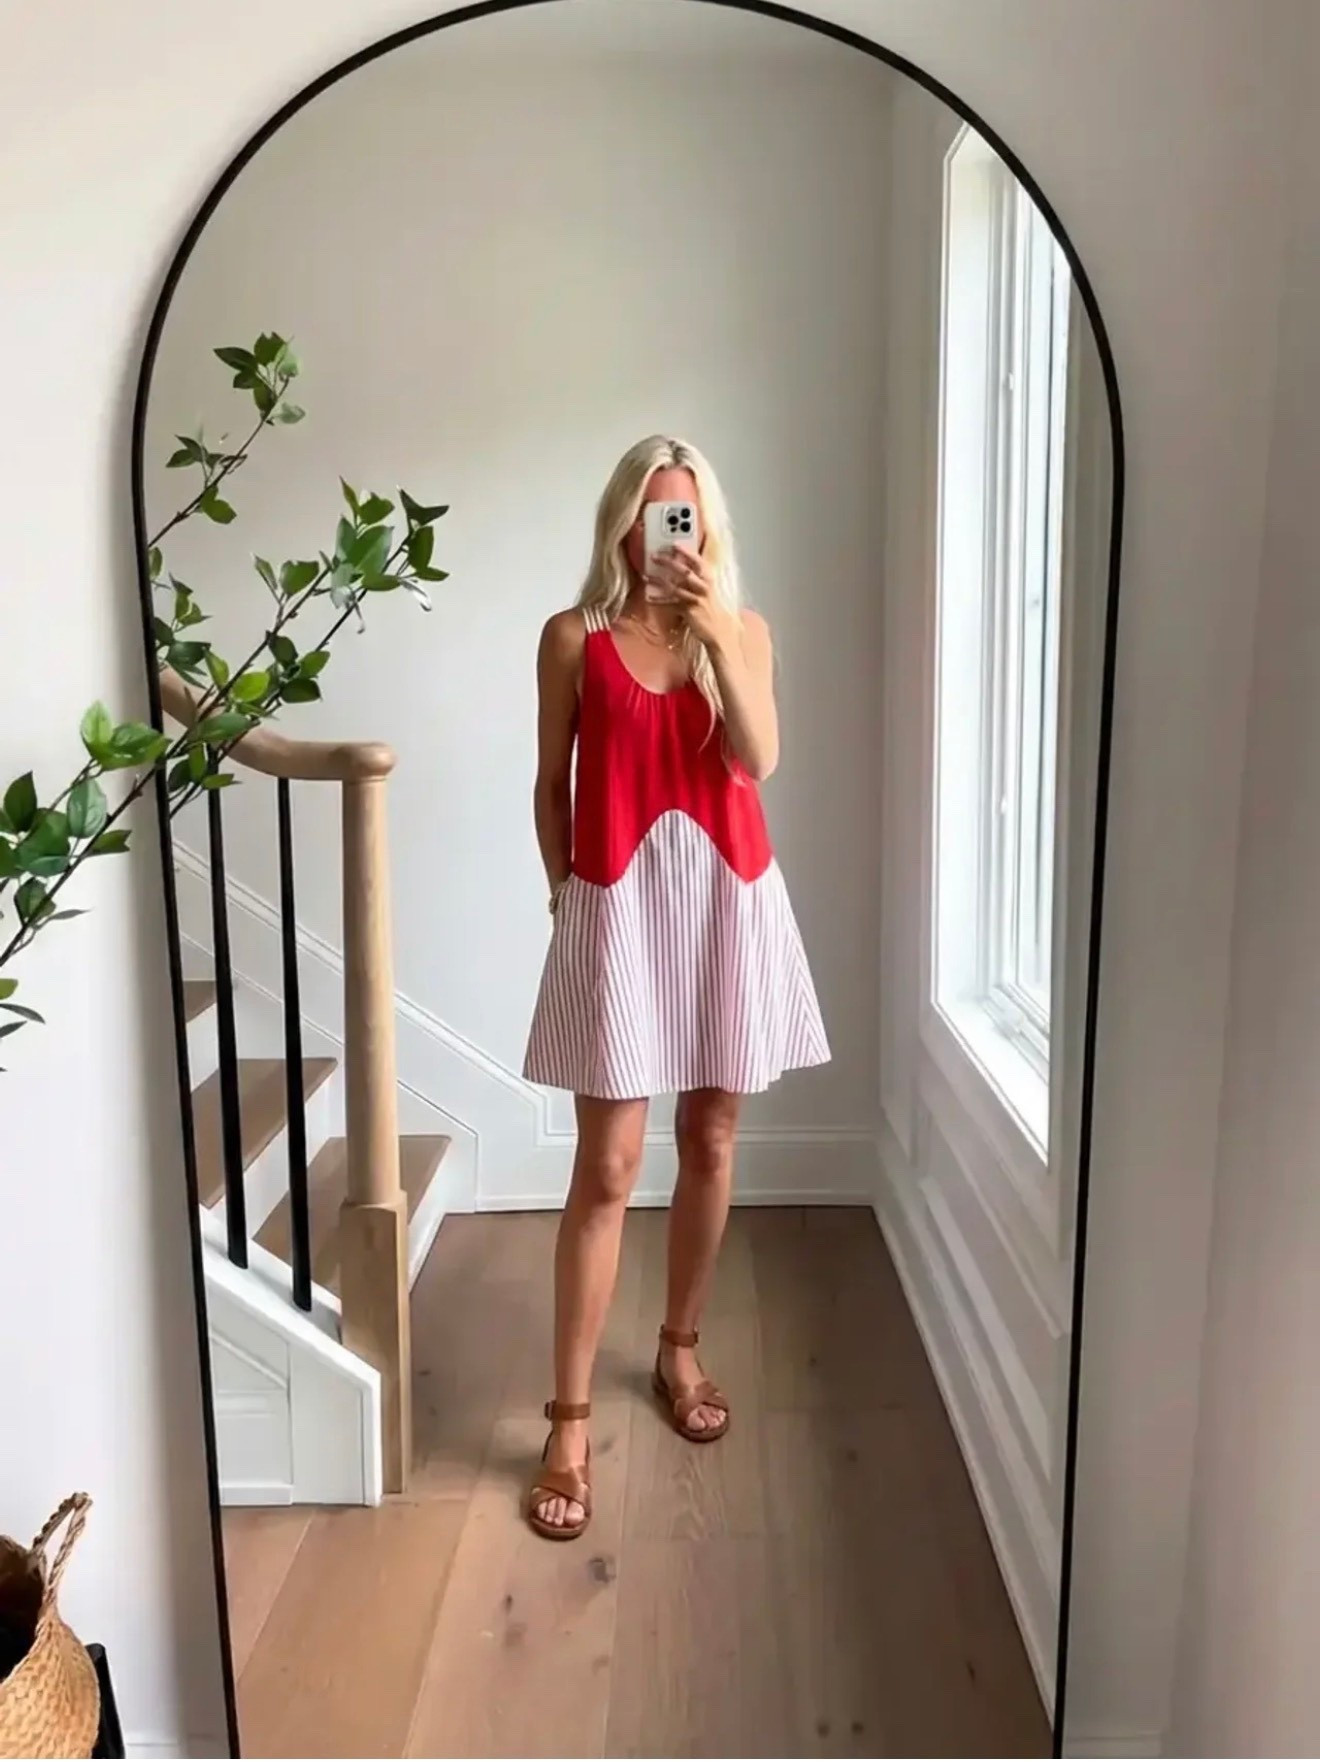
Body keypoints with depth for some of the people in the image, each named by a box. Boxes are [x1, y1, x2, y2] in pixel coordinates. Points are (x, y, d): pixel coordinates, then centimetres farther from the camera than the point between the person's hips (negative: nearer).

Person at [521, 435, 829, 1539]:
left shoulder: (744, 631, 6)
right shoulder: (575, 638, 1)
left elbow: (759, 760, -10)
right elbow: (553, 783, 5)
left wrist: (716, 633, -18)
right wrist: (567, 896, 3)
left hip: (729, 899, 3)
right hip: (619, 903, -2)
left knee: (712, 1144, 12)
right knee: (608, 1168, -2)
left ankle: (681, 1349, 34)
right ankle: (571, 1420, 10)